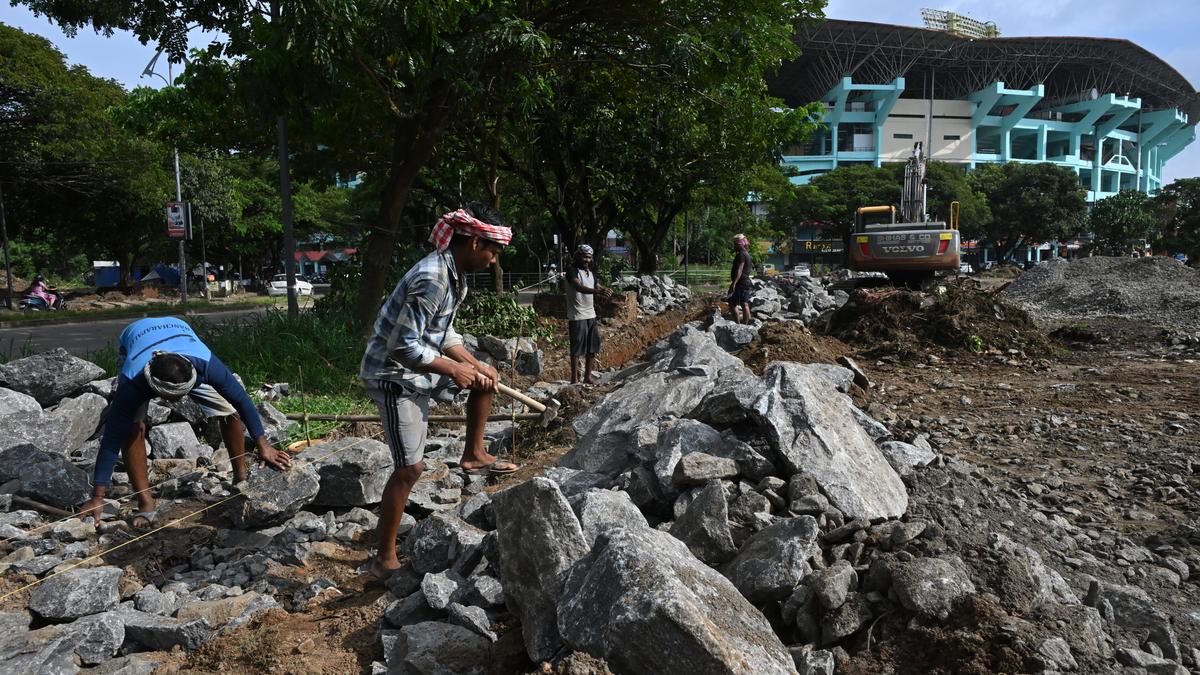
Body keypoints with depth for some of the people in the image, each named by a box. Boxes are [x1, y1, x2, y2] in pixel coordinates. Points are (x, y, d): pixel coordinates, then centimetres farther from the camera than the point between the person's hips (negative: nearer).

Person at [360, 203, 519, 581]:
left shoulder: (454, 274, 4)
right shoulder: (432, 279, -27)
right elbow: (402, 345, -29)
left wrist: (475, 365, 4)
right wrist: (452, 369, -20)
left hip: (420, 368, 9)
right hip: (394, 375, -9)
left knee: (487, 379, 19)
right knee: (411, 467, -6)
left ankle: (474, 455, 30)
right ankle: (384, 560, 5)